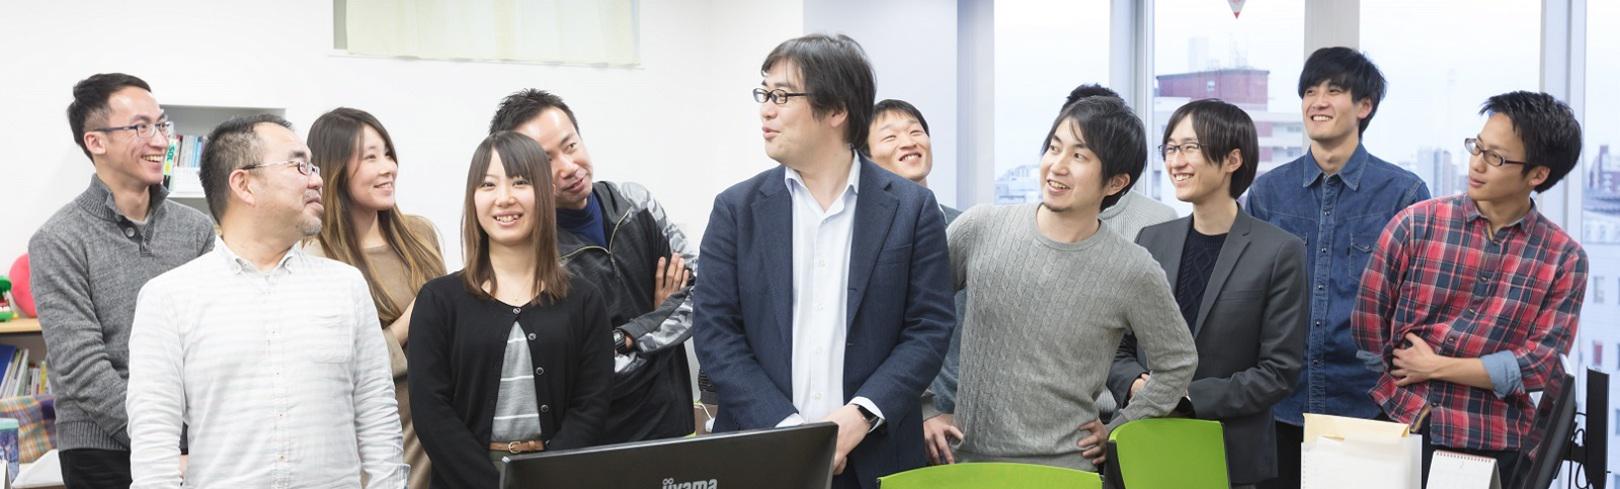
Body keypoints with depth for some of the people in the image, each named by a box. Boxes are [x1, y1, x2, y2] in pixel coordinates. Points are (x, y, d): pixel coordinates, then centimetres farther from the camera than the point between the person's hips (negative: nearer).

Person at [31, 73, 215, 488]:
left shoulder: (196, 229, 6)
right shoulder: (59, 243, -7)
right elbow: (81, 369, -13)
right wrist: (164, 444, -17)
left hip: (198, 446, 4)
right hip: (104, 452, -4)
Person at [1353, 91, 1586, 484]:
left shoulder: (1564, 258, -4)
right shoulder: (1417, 224, -6)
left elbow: (1540, 364, -10)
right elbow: (1368, 317, -2)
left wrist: (1434, 368, -11)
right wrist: (1402, 387, 2)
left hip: (1492, 446, 0)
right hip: (1399, 427, 0)